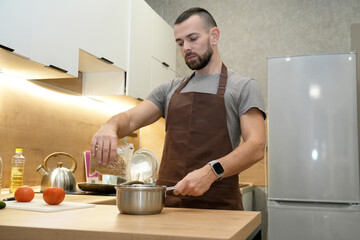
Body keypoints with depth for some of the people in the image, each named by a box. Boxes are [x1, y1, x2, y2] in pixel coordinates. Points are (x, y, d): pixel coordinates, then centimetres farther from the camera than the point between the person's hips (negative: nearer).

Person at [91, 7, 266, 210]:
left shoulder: (244, 87, 0)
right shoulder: (170, 90, 15)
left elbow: (256, 146, -11)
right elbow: (131, 119, 6)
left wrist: (211, 172, -28)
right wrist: (111, 126, -19)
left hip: (217, 204, -3)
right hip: (168, 201, 4)